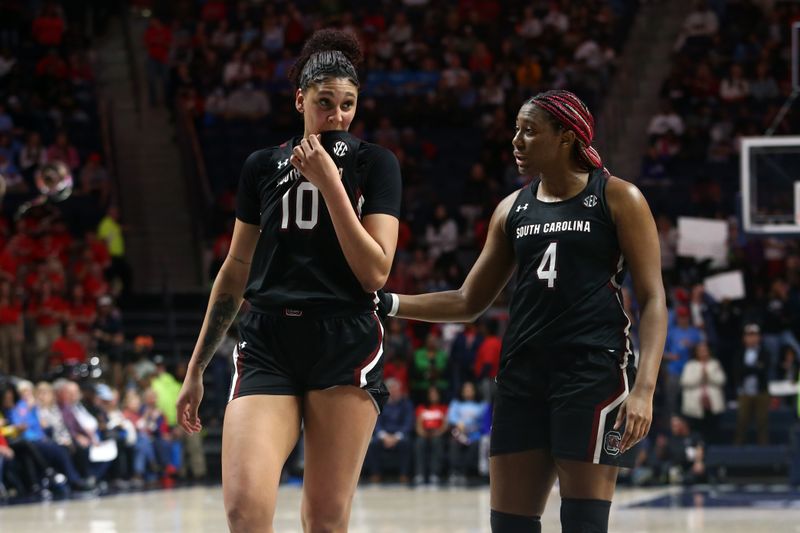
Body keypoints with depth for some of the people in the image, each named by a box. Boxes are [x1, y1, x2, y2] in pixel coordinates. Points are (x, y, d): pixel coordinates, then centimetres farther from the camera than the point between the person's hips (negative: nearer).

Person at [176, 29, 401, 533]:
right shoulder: (262, 165, 13)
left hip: (345, 346, -2)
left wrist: (329, 182, -12)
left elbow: (375, 272, -6)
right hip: (267, 345, 2)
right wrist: (196, 368, 20)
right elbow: (235, 272, 19)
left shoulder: (375, 163, 4)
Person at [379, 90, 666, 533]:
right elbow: (469, 303, 19)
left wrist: (644, 388, -17)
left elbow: (652, 300, -5)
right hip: (523, 373, 6)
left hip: (595, 368, -6)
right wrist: (388, 305, 7)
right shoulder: (513, 209, 14)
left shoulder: (618, 199, -1)